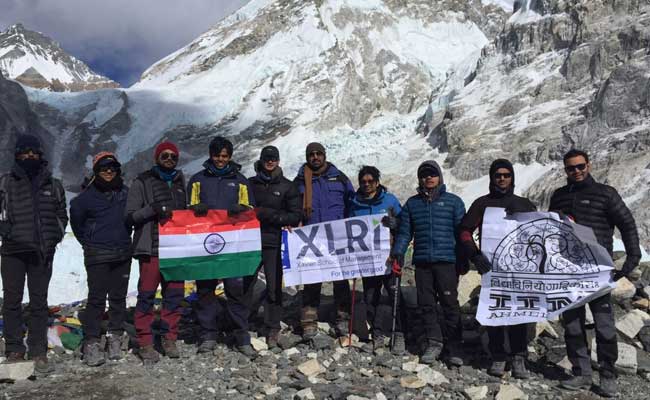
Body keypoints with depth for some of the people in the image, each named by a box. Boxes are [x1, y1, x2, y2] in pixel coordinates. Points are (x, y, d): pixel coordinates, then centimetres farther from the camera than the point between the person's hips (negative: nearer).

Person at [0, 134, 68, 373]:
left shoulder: (53, 185, 11)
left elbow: (61, 216, 18)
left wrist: (54, 239, 5)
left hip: (42, 253, 1)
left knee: (39, 302, 4)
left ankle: (39, 353, 10)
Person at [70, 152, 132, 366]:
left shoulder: (125, 193, 6)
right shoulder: (87, 196, -2)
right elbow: (76, 220, 10)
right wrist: (88, 242, 14)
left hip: (122, 254, 3)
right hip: (97, 255, -3)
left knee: (118, 298, 7)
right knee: (97, 298, -6)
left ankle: (115, 338, 18)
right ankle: (92, 342, -1)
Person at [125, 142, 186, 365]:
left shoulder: (181, 182, 18)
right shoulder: (143, 182, 4)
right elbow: (130, 216, -2)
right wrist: (153, 209, -17)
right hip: (151, 247, -4)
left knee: (175, 294, 4)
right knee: (147, 295, -4)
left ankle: (169, 339, 16)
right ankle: (145, 343, 5)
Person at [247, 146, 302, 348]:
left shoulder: (287, 186, 5)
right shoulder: (250, 183, 11)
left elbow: (296, 217, 1)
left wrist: (269, 215, -11)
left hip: (274, 242, -1)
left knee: (274, 286, -1)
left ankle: (273, 329, 9)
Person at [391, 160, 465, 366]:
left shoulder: (453, 201, 7)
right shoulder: (412, 203, 14)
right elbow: (404, 232, 14)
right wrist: (397, 254, 2)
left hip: (446, 260, -3)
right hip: (422, 262, 3)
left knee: (450, 303, -3)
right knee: (426, 304, 5)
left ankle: (453, 347, 6)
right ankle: (434, 343, 17)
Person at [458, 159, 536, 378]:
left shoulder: (525, 204, 15)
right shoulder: (482, 203, 9)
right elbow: (465, 231, 1)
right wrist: (475, 255, -14)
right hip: (491, 265, -1)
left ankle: (519, 357, 5)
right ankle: (498, 358, 12)